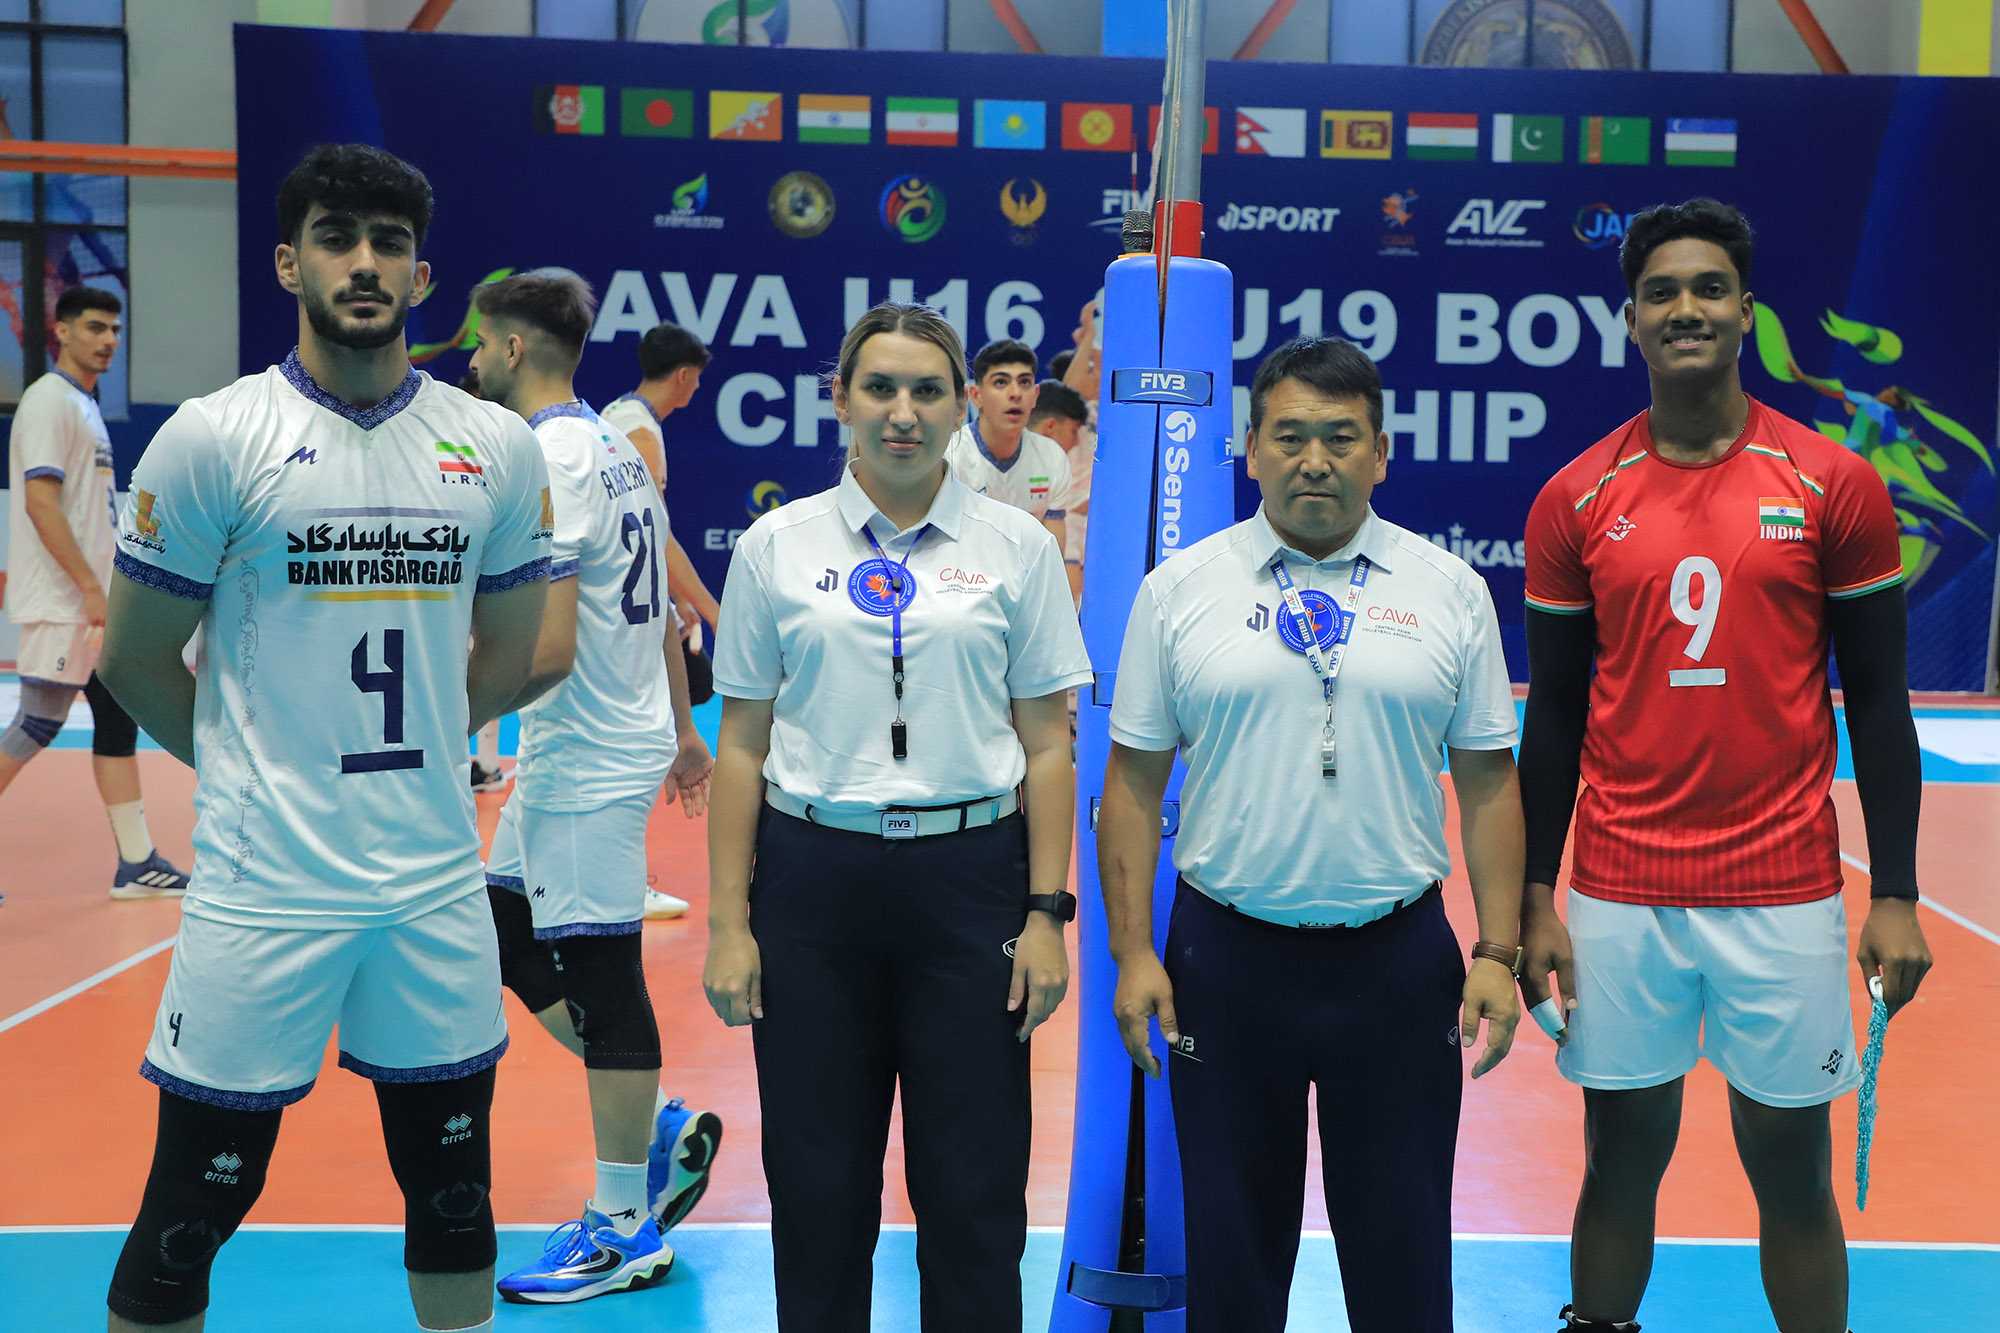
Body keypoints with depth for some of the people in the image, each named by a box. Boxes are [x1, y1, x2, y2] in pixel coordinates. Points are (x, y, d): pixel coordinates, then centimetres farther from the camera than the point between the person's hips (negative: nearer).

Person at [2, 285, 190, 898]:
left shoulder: (85, 405, 18)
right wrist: (91, 588, -22)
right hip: (59, 601, -10)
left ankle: (137, 863, 10)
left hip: (93, 600, 10)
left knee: (118, 718, 7)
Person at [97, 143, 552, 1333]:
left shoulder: (500, 446, 3)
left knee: (454, 1191, 17)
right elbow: (137, 661, 1)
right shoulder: (214, 438, -6)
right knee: (192, 1207, 7)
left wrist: (404, 756, 9)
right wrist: (252, 770, 6)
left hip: (439, 885, 3)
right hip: (262, 888, -3)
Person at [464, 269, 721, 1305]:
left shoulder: (546, 460, -18)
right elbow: (657, 608, 18)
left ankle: (624, 1232, 12)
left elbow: (548, 651, -24)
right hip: (622, 743, 10)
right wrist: (680, 730, 24)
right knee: (508, 935, 17)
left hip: (587, 765, -10)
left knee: (600, 979, -1)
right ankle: (660, 1131, 22)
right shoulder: (616, 448, 12)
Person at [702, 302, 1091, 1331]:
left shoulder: (1016, 547, 2)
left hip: (969, 875, 0)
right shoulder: (776, 545, 3)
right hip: (815, 876, 1)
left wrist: (1047, 914, -3)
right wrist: (727, 922, 0)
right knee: (816, 1180, 9)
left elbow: (1047, 744, 3)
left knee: (975, 1185, 5)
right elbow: (741, 746, 4)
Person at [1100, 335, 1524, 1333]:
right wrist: (1131, 952, -4)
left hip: (1399, 957, 1)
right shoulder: (1178, 589, 1)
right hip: (1226, 958, 0)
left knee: (1401, 1245, 10)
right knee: (1232, 1246, 12)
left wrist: (1498, 953, -1)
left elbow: (1487, 783, 4)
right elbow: (1134, 781, 2)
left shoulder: (1449, 591, 3)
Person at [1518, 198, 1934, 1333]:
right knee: (1621, 1164, 11)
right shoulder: (1574, 501, 1)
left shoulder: (1835, 485, -2)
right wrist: (1534, 902, 3)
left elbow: (1877, 701, 2)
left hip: (1785, 898, -1)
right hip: (1619, 899, 1)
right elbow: (1554, 713, 6)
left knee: (1793, 1175, 9)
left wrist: (1897, 897, -1)